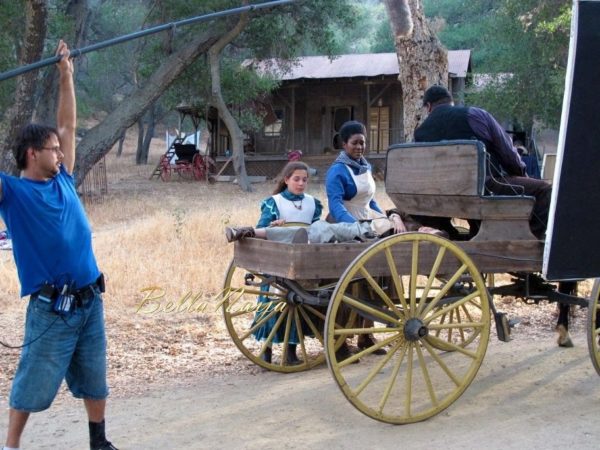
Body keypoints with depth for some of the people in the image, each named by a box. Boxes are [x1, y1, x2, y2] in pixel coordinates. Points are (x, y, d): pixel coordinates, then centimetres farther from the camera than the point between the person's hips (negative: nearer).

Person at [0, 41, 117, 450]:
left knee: (94, 379, 16)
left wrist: (66, 74, 14)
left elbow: (68, 125, 16)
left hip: (90, 300, 6)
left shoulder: (63, 181, 8)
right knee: (34, 383, 3)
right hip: (51, 307, -6)